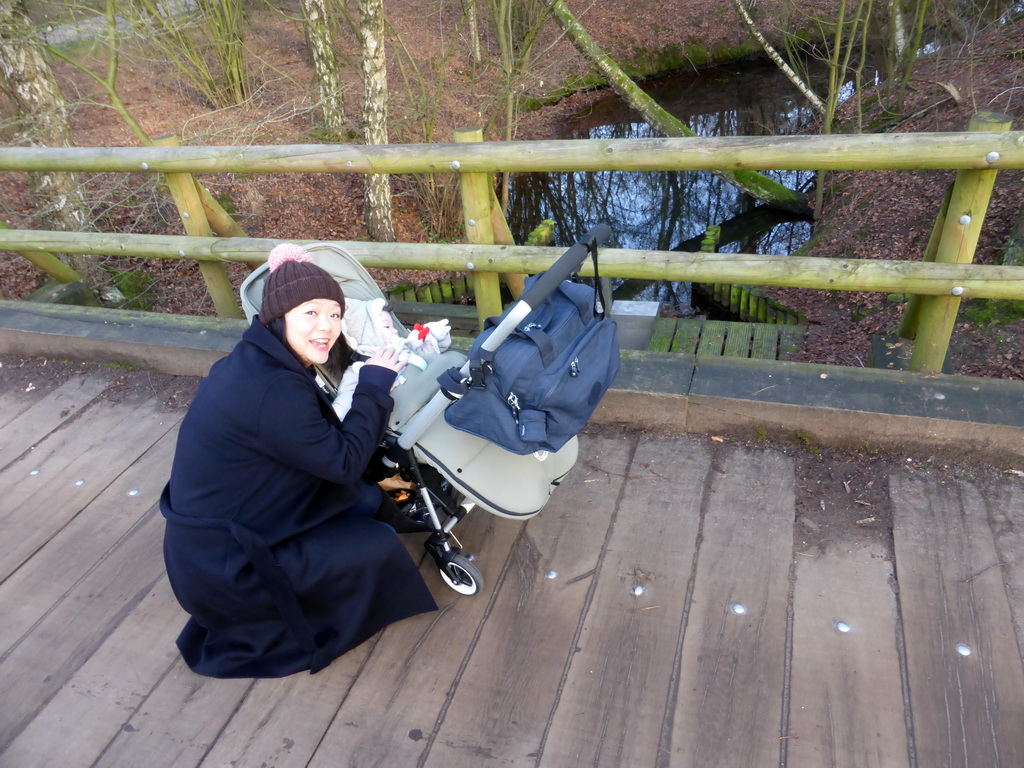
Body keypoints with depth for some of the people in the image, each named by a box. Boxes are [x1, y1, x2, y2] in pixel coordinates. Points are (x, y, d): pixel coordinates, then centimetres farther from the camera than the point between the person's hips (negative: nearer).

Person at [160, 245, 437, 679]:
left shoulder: (253, 361, 0)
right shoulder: (272, 390, -30)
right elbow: (343, 461, -20)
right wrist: (375, 386, -11)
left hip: (216, 529, 9)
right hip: (221, 567, -9)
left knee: (369, 503, 10)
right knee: (379, 546, -5)